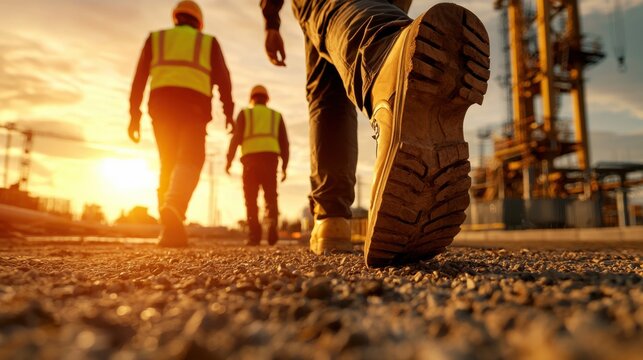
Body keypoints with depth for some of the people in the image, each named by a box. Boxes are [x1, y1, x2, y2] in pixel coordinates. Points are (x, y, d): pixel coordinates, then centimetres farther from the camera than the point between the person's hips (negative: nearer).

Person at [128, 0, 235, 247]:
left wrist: (134, 114, 8)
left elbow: (140, 75, 13)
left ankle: (170, 228, 0)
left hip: (161, 102, 2)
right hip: (194, 104, -2)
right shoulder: (208, 42, 23)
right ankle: (172, 207, -42)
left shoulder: (155, 38, 25)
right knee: (189, 161, -12)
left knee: (168, 165, 9)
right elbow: (222, 76, 6)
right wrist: (228, 110, -1)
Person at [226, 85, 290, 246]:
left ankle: (254, 235, -4)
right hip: (270, 157, 1)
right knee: (271, 196, 5)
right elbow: (284, 142, 13)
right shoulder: (276, 115, 22)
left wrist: (229, 160, 1)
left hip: (250, 158, -1)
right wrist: (284, 167, 14)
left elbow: (236, 137, 2)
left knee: (251, 199, 5)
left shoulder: (245, 113, 16)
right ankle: (272, 222, -22)